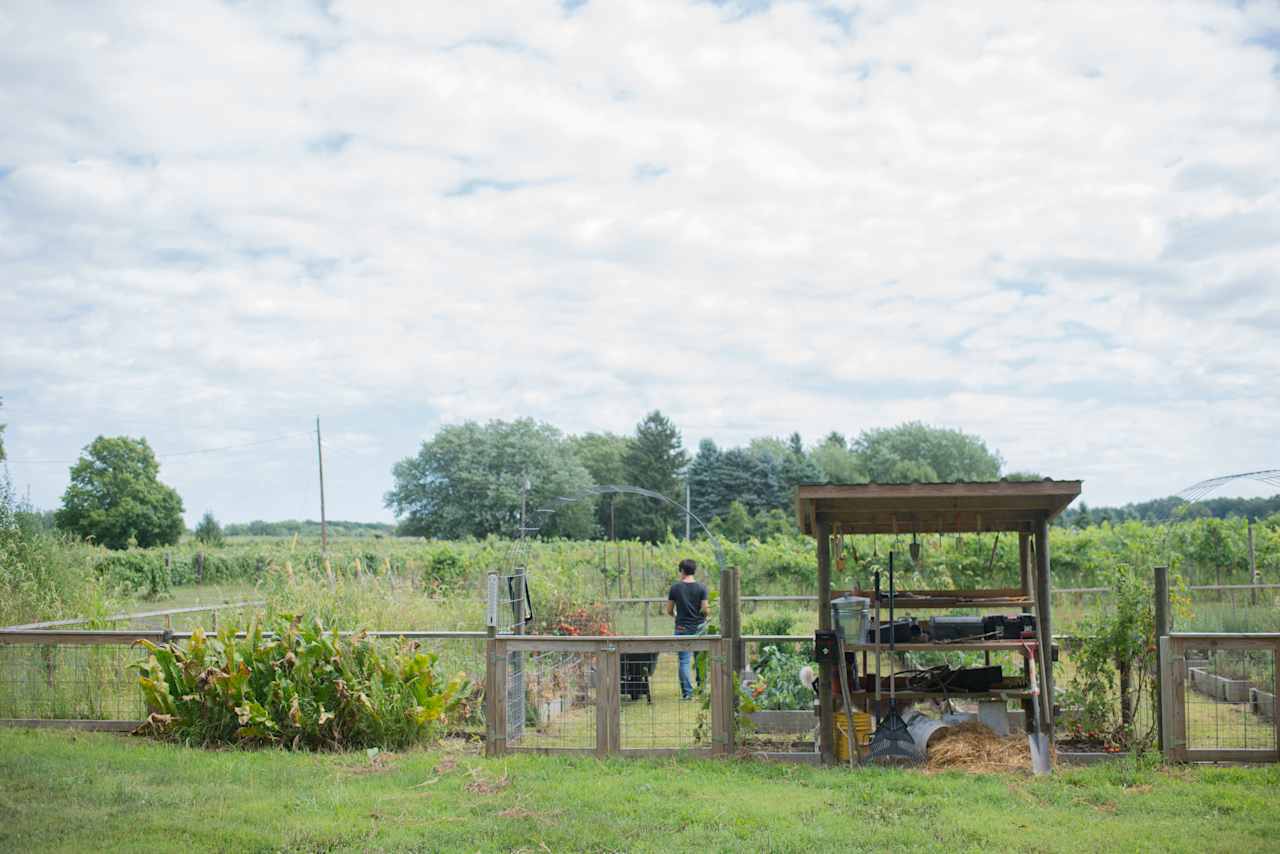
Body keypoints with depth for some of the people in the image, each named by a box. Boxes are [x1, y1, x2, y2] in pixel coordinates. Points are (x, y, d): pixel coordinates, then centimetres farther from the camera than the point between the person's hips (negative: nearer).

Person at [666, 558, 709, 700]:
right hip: (699, 627, 1)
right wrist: (707, 613, 15)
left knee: (684, 661, 2)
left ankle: (687, 692, -2)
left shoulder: (675, 588, -3)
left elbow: (669, 611, 1)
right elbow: (705, 610, -8)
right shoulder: (701, 588, -3)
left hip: (682, 628, -1)